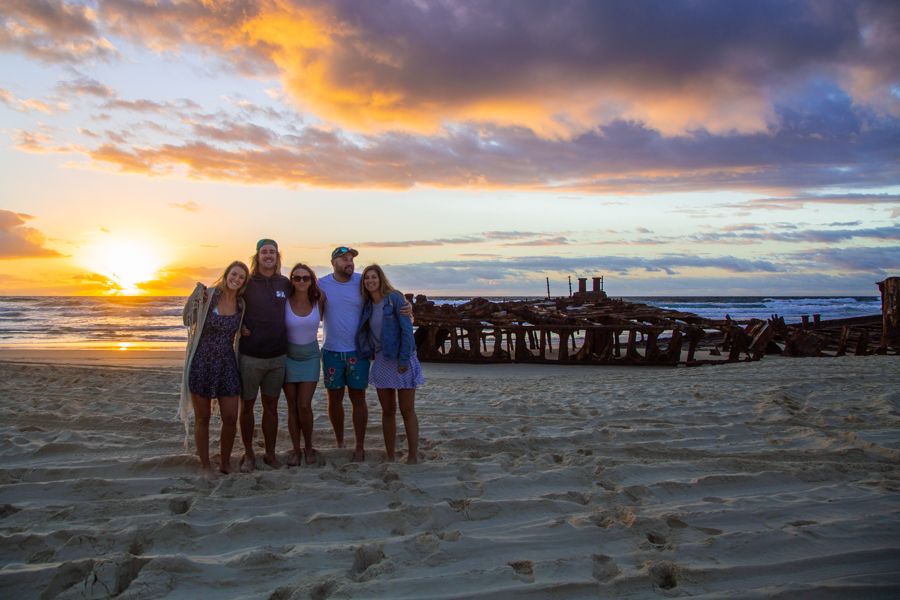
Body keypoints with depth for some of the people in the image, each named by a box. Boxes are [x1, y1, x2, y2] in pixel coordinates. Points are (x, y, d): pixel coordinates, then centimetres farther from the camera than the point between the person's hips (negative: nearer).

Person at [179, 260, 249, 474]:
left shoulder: (241, 304, 4)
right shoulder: (207, 295, -8)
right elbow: (188, 319, -8)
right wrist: (197, 297, -21)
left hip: (227, 364, 3)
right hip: (201, 363, -3)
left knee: (231, 418, 3)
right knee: (202, 418, 8)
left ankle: (225, 463, 23)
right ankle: (205, 466, 22)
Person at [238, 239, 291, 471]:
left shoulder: (285, 283, 6)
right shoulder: (247, 283, -3)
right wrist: (238, 327, -8)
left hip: (277, 356, 3)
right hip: (250, 355, -2)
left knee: (271, 405, 11)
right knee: (247, 405, 6)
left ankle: (270, 453, 24)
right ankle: (248, 454, 21)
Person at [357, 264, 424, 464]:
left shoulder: (395, 298, -9)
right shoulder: (367, 305, 8)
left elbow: (407, 329, -13)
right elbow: (364, 333, 13)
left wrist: (404, 360, -17)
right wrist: (368, 353, -2)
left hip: (401, 360, -5)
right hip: (381, 361, 6)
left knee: (407, 411, 0)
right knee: (387, 411, 10)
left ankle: (413, 457, 8)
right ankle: (390, 457, 17)